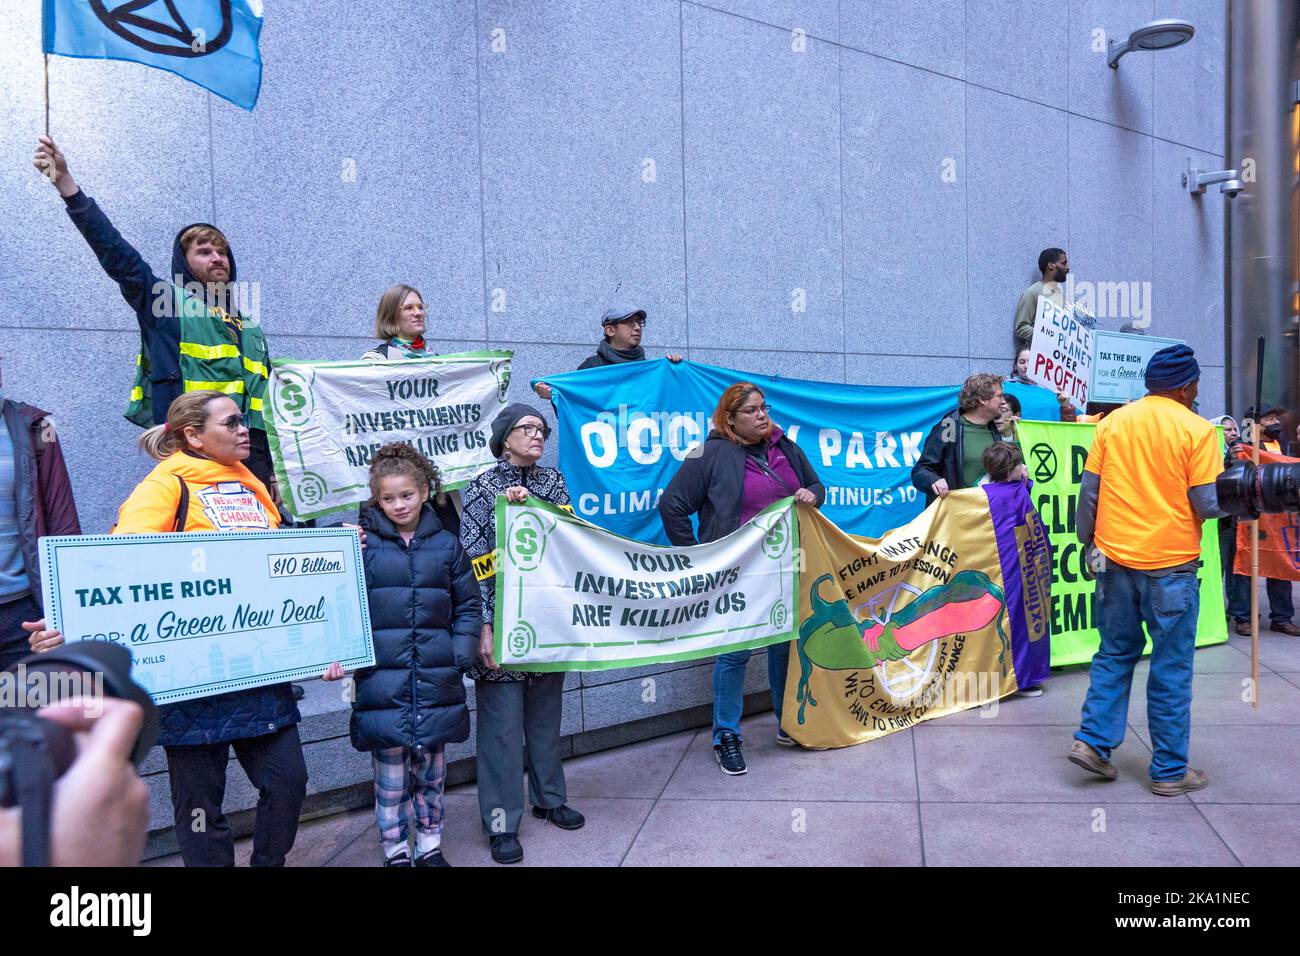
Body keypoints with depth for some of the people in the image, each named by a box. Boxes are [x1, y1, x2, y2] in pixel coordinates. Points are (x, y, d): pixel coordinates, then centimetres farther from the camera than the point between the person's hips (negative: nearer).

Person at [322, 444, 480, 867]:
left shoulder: (446, 544, 6)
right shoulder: (362, 543, -2)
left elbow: (469, 607, 10)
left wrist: (461, 655, -1)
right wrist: (338, 653, -15)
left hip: (436, 682, 2)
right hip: (382, 679, -2)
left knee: (430, 769, 13)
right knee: (390, 773, 5)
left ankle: (430, 847, 30)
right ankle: (395, 852, 23)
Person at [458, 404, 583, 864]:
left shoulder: (553, 481, 9)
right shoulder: (481, 488, -4)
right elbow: (474, 562, -8)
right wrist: (484, 627, -14)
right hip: (502, 619, -4)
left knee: (546, 714, 16)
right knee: (503, 722, 2)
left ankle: (549, 797, 33)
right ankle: (502, 822, 13)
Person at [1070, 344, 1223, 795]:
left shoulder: (1112, 422, 4)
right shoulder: (1196, 430, -8)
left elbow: (1089, 491, 4)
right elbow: (1207, 504, -10)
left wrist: (1088, 539, 16)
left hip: (1115, 557, 4)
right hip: (1170, 563, -4)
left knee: (1115, 652, 18)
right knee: (1171, 668, 6)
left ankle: (1093, 739, 13)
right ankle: (1169, 770, 16)